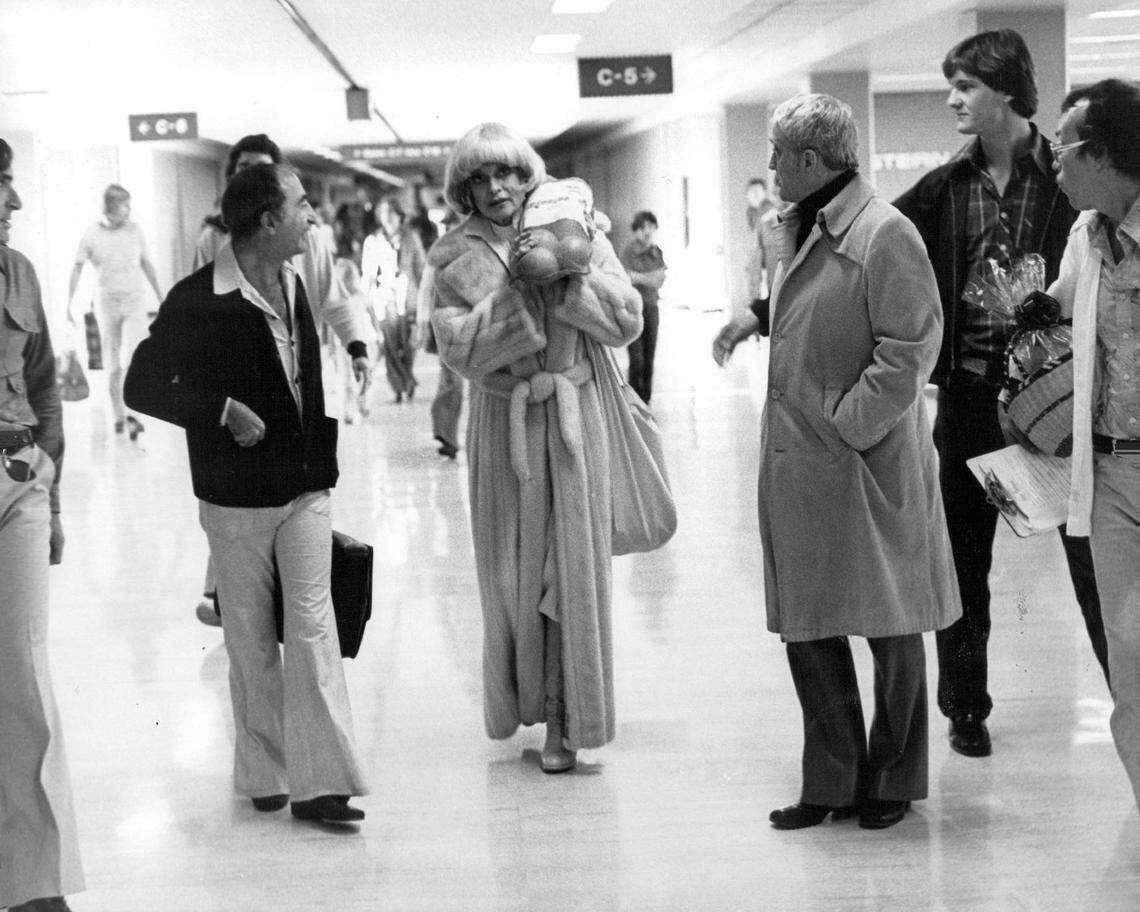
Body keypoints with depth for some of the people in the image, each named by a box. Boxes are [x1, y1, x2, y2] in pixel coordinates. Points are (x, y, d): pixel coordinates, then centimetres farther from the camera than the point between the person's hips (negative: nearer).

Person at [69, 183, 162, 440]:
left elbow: (147, 264, 12)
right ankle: (119, 416, 16)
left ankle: (131, 413, -17)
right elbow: (77, 269, -1)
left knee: (132, 358, -16)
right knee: (113, 364, 6)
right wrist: (69, 303, -5)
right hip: (107, 301, 0)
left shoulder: (135, 231, 2)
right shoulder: (92, 234, -4)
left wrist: (160, 296, 17)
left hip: (135, 301, 0)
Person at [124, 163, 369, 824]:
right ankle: (264, 774, 21)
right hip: (237, 495, -4)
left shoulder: (294, 284, 7)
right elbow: (143, 386, -9)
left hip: (305, 488, 4)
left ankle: (319, 780, -1)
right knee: (251, 639, 7)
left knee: (312, 626, -2)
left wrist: (319, 463, 14)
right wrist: (225, 411, -19)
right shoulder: (199, 300, -13)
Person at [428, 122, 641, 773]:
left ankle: (566, 718, 7)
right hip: (505, 424, 0)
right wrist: (512, 286, -20)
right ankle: (523, 700, 22)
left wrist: (562, 274, -13)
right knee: (513, 568, 5)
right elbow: (462, 349, -11)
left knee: (572, 565, 0)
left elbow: (628, 322, -3)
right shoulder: (456, 259, 1)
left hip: (574, 420, 0)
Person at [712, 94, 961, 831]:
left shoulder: (885, 233, -15)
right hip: (797, 465, 8)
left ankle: (892, 780, 23)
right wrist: (756, 317, 11)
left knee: (890, 629, 8)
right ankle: (833, 782, 22)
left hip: (867, 465, -8)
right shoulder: (802, 231, 11)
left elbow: (912, 347, -18)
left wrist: (847, 424, -17)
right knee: (806, 628, 10)